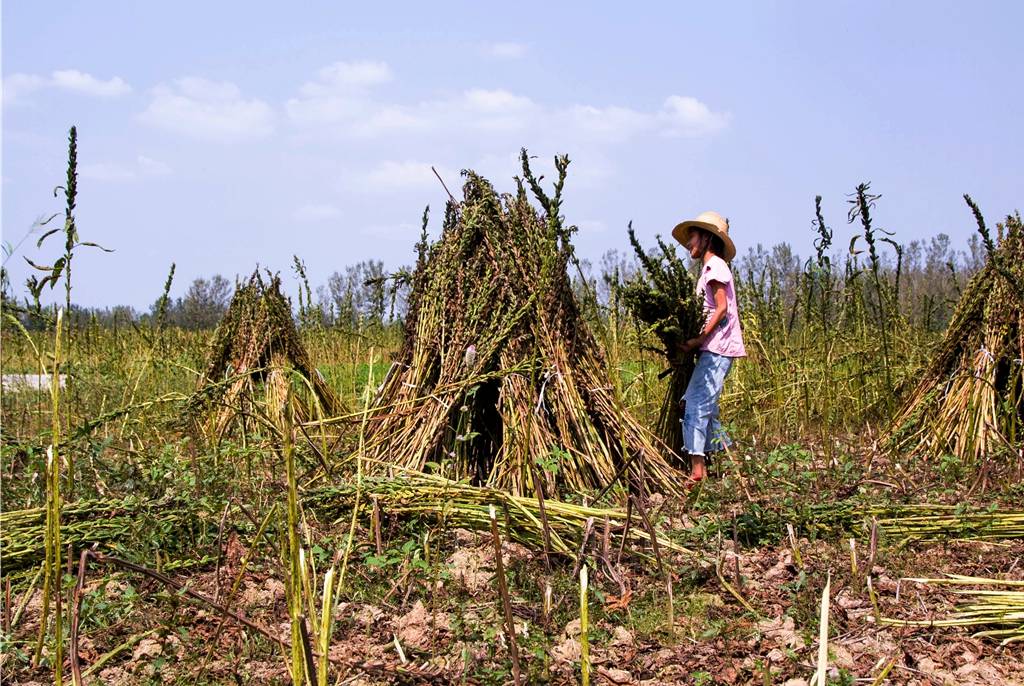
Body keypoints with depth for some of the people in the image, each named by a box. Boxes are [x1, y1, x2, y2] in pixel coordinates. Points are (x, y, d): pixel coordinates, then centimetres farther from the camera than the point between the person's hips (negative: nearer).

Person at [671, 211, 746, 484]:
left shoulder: (714, 265, -7)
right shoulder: (710, 268, 22)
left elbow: (722, 309, -16)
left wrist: (699, 339, -21)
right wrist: (697, 342, 11)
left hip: (717, 347, -10)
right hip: (714, 348, 10)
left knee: (695, 404, -14)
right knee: (704, 406, 11)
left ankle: (697, 471, -17)